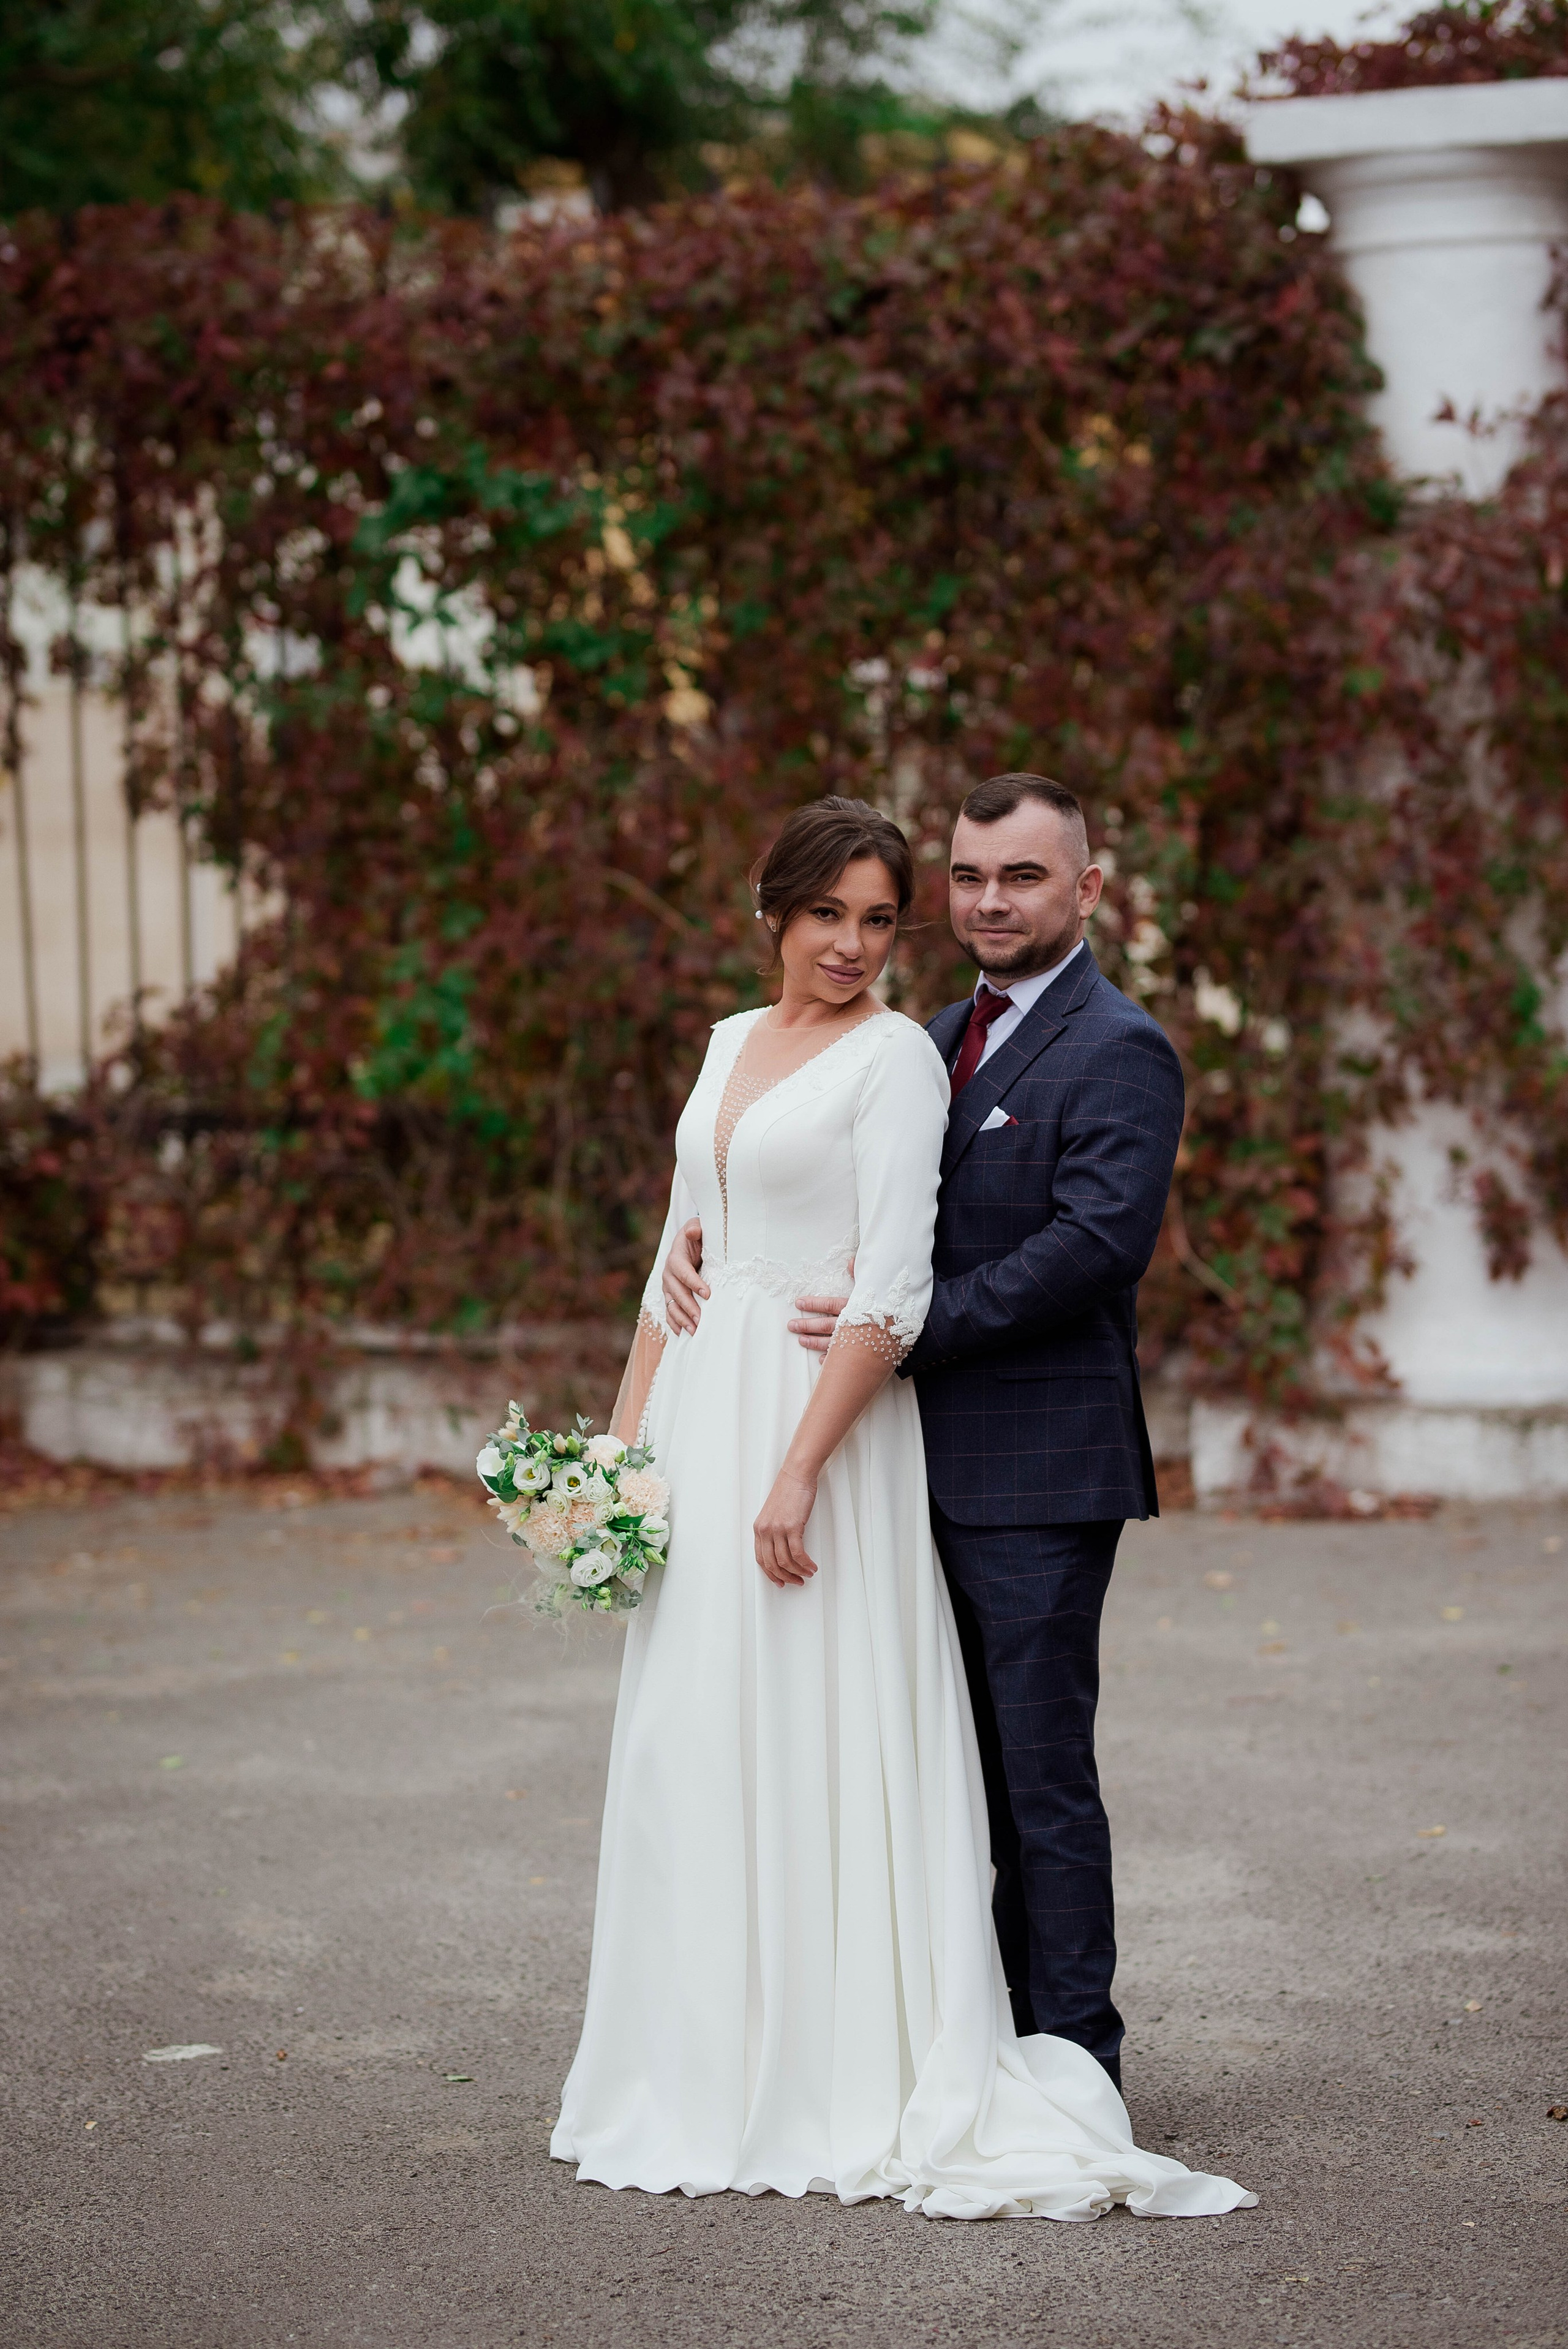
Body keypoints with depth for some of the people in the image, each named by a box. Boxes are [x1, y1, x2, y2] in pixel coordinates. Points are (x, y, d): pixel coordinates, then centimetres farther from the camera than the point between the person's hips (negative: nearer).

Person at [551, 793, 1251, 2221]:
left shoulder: (895, 1056, -7)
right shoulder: (734, 1043, 15)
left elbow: (892, 1293, -15)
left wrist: (801, 1469, -21)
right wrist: (628, 1433, 13)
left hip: (826, 1416, -7)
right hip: (701, 1416, 7)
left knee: (809, 1751, -5)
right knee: (691, 1747, 9)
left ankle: (830, 2091, 3)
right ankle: (708, 2076, 18)